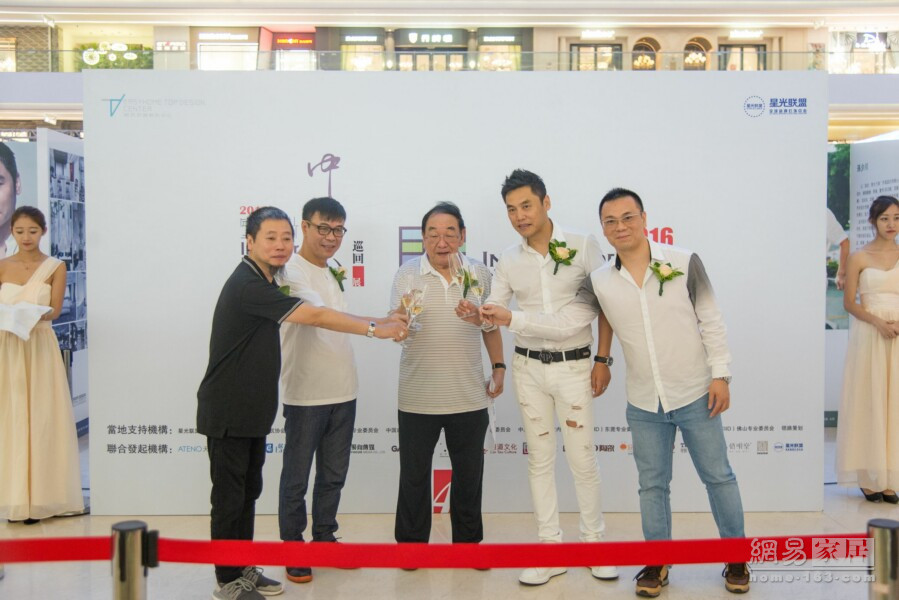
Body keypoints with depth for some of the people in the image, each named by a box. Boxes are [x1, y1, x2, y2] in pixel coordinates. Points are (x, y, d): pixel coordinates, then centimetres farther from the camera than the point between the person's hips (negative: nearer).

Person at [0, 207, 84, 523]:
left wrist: (35, 314, -25)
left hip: (40, 346, -2)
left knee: (41, 417, -1)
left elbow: (55, 310, -5)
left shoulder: (55, 267, 2)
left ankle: (40, 496, 8)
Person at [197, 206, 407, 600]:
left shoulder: (264, 282, 12)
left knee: (249, 491, 15)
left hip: (253, 410, 10)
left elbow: (308, 316, 17)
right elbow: (315, 316, -23)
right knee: (229, 496, 1)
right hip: (227, 412, -9)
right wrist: (375, 328, -19)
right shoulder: (247, 285, -21)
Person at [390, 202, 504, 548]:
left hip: (469, 396, 2)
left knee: (469, 474, 14)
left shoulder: (479, 274, 2)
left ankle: (468, 541, 31)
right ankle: (411, 542, 27)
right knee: (414, 474, 10)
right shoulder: (407, 275, -5)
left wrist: (499, 367, 8)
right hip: (418, 398, -2)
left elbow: (490, 325, 13)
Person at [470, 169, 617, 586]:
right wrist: (474, 314, -19)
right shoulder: (509, 261, 3)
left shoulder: (584, 246, -6)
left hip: (574, 365, -3)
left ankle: (594, 541, 22)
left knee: (582, 459, 3)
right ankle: (550, 549, 18)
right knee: (540, 459, 8)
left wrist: (603, 359, -6)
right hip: (529, 367, 3)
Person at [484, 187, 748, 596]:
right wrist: (511, 320, -14)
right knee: (652, 485, 13)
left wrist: (721, 374, -8)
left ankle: (736, 559, 29)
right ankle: (657, 563, 29)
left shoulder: (684, 262, -9)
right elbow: (565, 320, -5)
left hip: (695, 395, -2)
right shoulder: (600, 282, -3)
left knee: (718, 477, 10)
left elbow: (711, 322, -5)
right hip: (644, 404, 2)